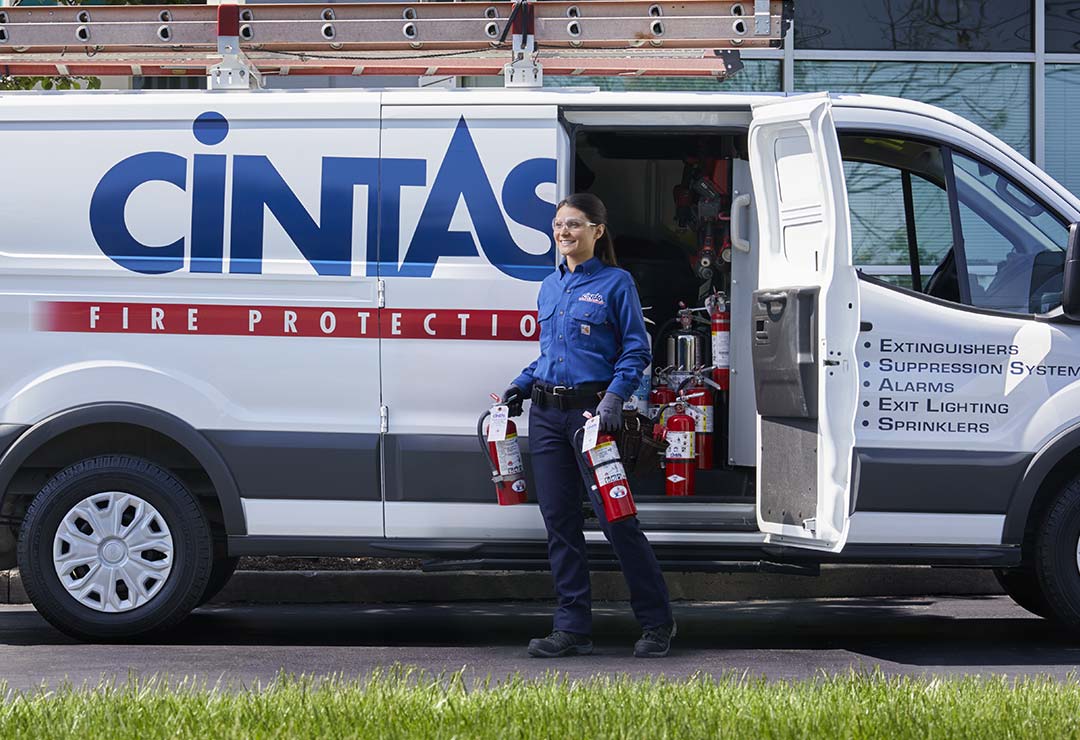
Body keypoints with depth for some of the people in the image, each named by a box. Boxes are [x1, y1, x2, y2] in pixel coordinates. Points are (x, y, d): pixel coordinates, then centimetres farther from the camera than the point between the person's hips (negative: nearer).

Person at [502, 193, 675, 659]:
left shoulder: (616, 284, -2)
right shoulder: (550, 287, 16)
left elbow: (636, 350, -5)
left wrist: (615, 395, -18)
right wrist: (521, 385, 10)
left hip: (592, 410, -6)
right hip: (546, 414, 6)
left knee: (615, 517, -6)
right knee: (559, 520, 4)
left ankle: (657, 621, 6)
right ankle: (572, 628, 9)